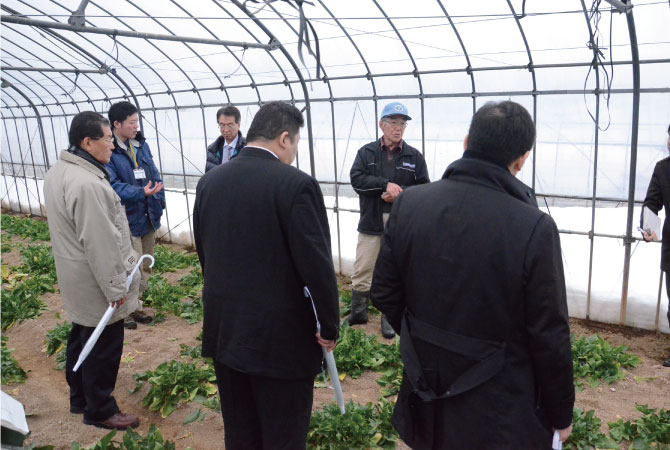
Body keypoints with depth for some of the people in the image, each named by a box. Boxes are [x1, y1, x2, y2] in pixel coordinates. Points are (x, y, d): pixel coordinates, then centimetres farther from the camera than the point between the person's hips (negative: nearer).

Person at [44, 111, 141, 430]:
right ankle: (99, 410, 22)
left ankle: (79, 397, 40)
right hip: (96, 282, -10)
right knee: (103, 347, 5)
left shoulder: (58, 172, 6)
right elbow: (100, 243, -27)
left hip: (75, 279, 10)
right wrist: (115, 287, -18)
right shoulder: (88, 184, -28)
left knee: (81, 337, 23)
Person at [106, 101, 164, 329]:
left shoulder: (141, 145, 9)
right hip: (127, 222, -7)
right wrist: (141, 192, -33)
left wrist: (159, 202, 3)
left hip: (149, 218, 8)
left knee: (145, 268, 18)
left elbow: (155, 176, 12)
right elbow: (113, 185, -22)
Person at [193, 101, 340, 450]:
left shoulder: (209, 182, 2)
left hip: (223, 327, 6)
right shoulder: (297, 184, -18)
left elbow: (205, 254, 9)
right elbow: (316, 265, -18)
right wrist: (330, 326, -5)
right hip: (280, 336, -6)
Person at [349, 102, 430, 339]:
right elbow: (356, 179, -9)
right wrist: (386, 184, -20)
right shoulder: (366, 152, 5)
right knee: (362, 270, 6)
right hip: (371, 222, 0)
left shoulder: (414, 156, 5)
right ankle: (358, 312, 23)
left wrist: (400, 193, -15)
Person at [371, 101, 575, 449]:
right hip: (500, 415, -3)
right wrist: (560, 414, 1)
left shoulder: (408, 204, -11)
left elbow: (384, 293, -2)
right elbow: (549, 338, -16)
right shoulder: (534, 228, -23)